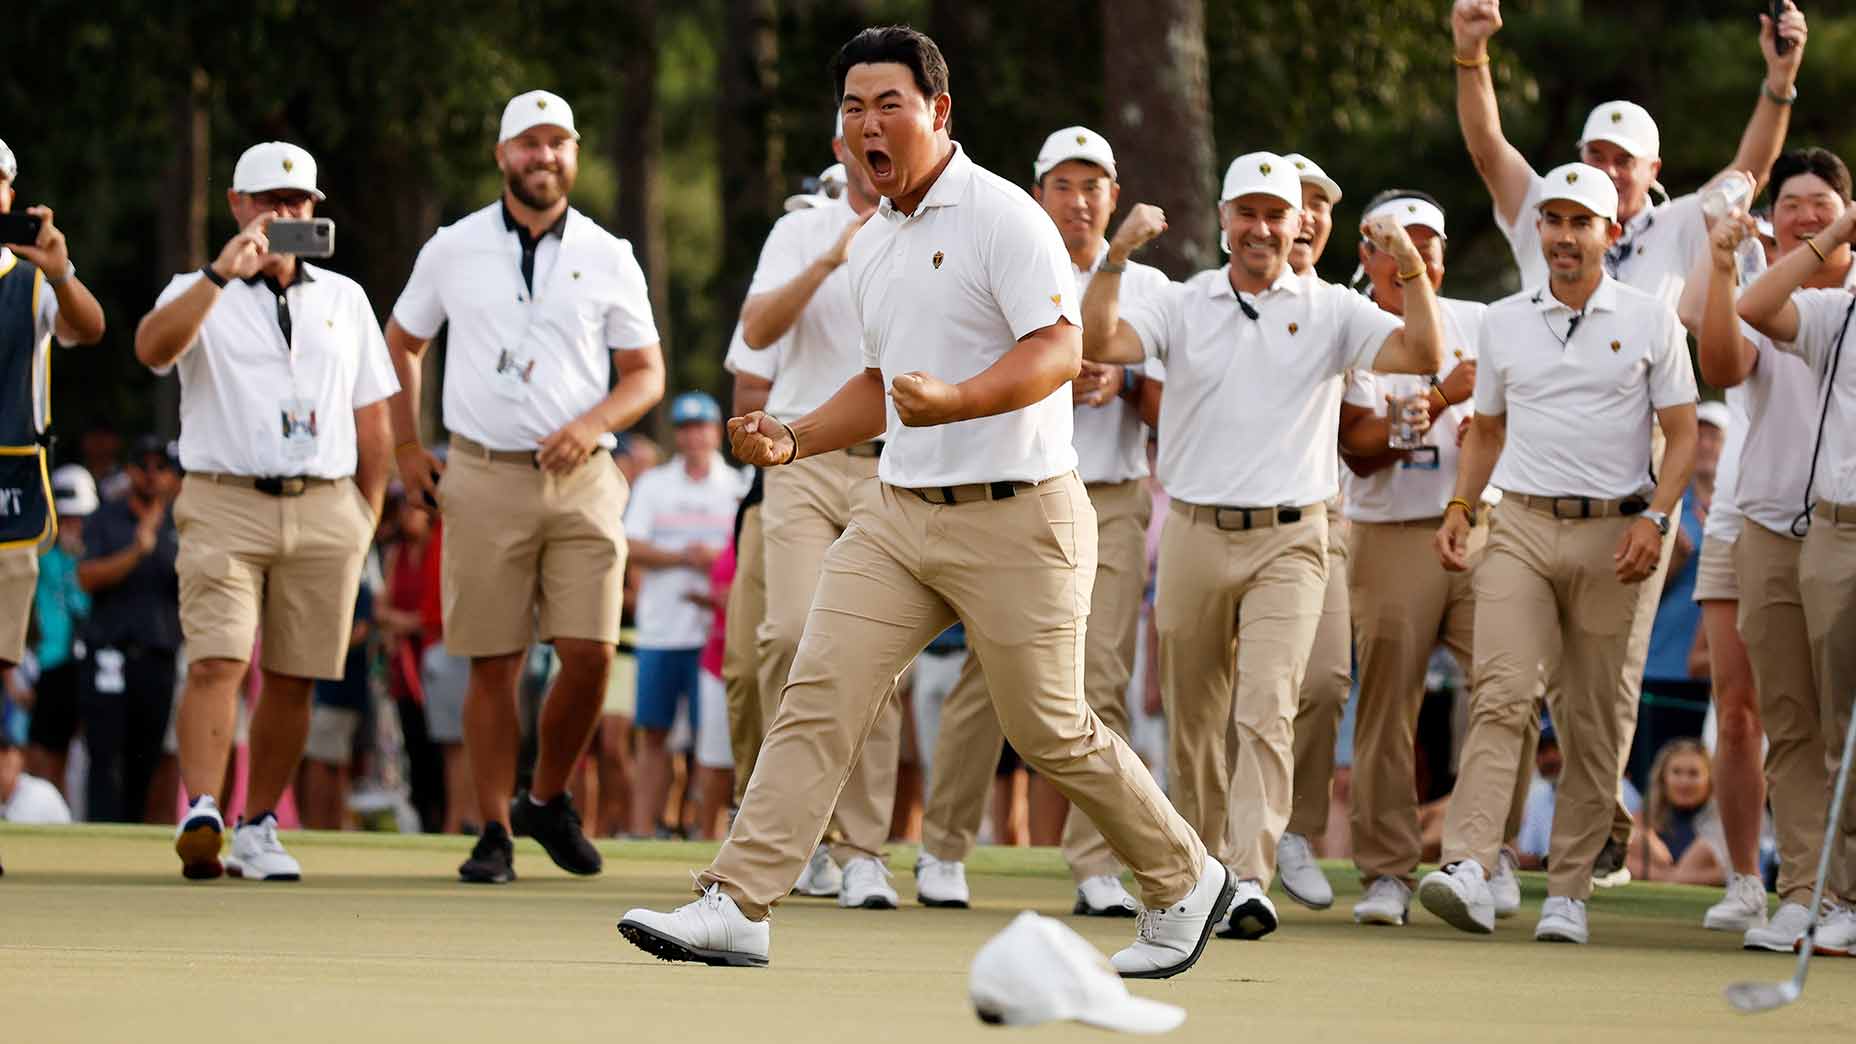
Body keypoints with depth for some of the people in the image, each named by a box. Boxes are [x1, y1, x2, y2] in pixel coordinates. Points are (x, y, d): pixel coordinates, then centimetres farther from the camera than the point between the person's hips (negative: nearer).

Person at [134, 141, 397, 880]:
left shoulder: (344, 299, 17)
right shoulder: (199, 294, 7)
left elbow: (372, 416, 19)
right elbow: (153, 348, -17)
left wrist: (367, 514, 12)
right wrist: (222, 273, -25)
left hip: (325, 509, 3)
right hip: (225, 505, -3)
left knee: (292, 679, 2)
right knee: (216, 663, -17)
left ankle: (258, 827, 10)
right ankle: (201, 815, -27)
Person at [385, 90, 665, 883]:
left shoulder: (608, 258, 7)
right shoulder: (454, 250, 7)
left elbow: (646, 372, 9)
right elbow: (402, 342, 20)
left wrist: (596, 422, -10)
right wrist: (406, 445, 12)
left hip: (582, 481, 0)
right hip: (484, 480, 0)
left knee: (590, 653, -9)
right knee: (493, 663, -2)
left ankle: (549, 801, 14)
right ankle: (494, 832, 5)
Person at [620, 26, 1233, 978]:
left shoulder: (1002, 216, -10)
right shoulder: (871, 247, 15)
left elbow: (1058, 351, -20)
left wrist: (955, 400, -34)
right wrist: (791, 440, 14)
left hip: (1015, 515, -7)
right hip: (899, 509, 7)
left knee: (1051, 731, 1)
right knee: (818, 695, -7)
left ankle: (1183, 883, 21)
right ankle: (736, 908, -11)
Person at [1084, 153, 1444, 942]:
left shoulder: (1331, 311, 6)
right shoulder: (1181, 306, 8)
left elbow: (1424, 357, -6)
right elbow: (1098, 341, -8)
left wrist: (1411, 268, -19)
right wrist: (1116, 257, -20)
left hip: (1289, 543, -2)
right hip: (1195, 536, 2)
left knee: (1267, 711, -16)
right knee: (1194, 722, 10)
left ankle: (1249, 883, -22)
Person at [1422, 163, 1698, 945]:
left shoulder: (1651, 321, 5)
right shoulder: (1503, 322, 12)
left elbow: (1682, 434, 4)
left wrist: (1654, 518, -11)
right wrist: (1458, 508, 7)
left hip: (1614, 534, -1)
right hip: (1521, 527, 1)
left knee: (1595, 722, 0)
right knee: (1501, 695, -16)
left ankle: (1568, 893, 6)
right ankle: (1468, 869, -28)